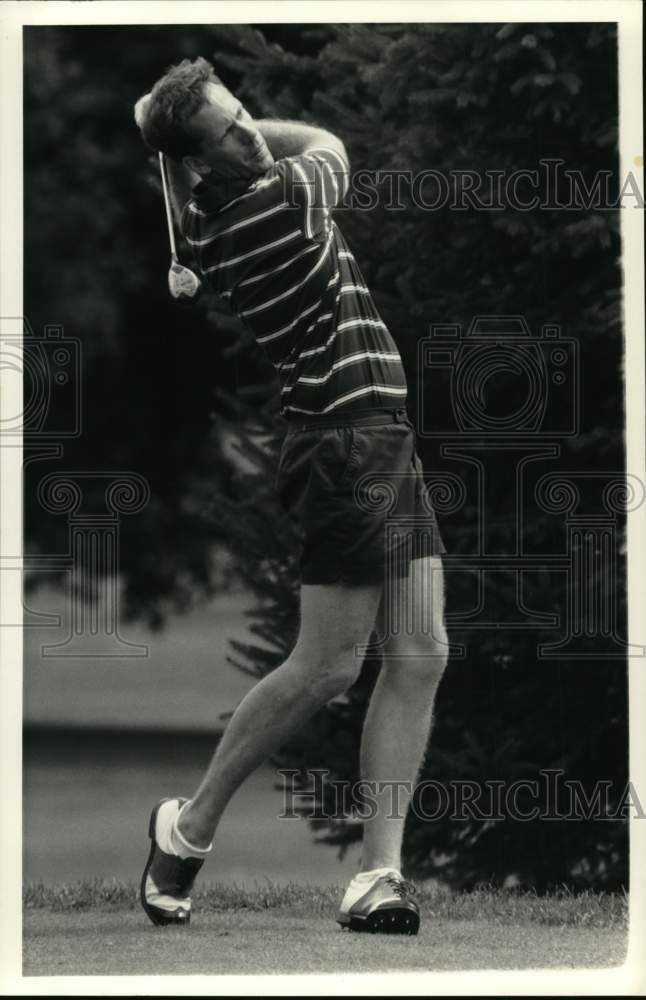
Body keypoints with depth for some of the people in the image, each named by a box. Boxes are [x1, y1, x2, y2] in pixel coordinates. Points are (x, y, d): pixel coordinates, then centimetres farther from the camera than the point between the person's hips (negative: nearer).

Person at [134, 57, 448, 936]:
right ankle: (190, 826, 11)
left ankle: (379, 872, -2)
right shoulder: (282, 200, -15)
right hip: (350, 440, -9)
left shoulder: (205, 228, 7)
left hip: (386, 442, 9)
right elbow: (329, 143, 6)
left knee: (420, 656, 2)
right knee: (328, 666, -4)